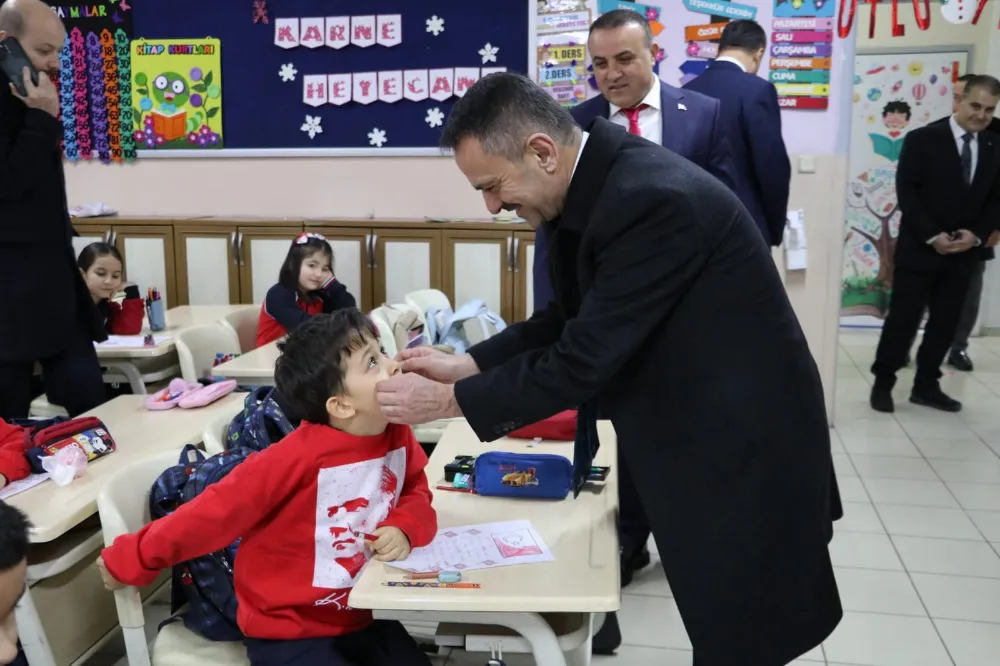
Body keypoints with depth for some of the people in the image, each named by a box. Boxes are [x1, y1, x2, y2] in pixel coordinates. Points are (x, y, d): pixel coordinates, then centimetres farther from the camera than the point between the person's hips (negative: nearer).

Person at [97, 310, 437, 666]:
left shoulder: (397, 435, -8)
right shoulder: (300, 456, -26)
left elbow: (416, 492, 8)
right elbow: (217, 511, -18)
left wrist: (404, 528, -13)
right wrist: (132, 558, -9)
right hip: (287, 630, -5)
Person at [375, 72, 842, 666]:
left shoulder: (652, 199, -29)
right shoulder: (599, 178, 0)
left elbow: (584, 360, -27)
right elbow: (572, 319, 8)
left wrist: (448, 401, -16)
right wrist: (464, 365, -2)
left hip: (744, 446, -8)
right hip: (706, 435, 9)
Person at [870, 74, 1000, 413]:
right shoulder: (922, 139, -5)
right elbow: (907, 192, -10)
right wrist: (932, 236, -17)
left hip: (964, 253, 4)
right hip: (919, 248, -4)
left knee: (945, 322, 9)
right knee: (903, 319, -1)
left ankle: (926, 386, 21)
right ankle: (883, 383, 11)